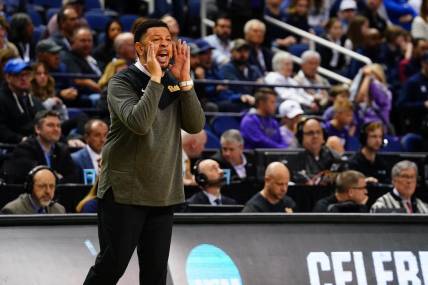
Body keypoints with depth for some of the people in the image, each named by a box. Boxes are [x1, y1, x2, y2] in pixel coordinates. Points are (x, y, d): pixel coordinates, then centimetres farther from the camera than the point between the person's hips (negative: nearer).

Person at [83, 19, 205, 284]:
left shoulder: (174, 84, 9)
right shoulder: (122, 82, -7)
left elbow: (196, 125, -3)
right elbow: (138, 123, -24)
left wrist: (185, 81, -11)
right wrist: (155, 79, -22)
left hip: (163, 193, 5)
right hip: (124, 192, -5)